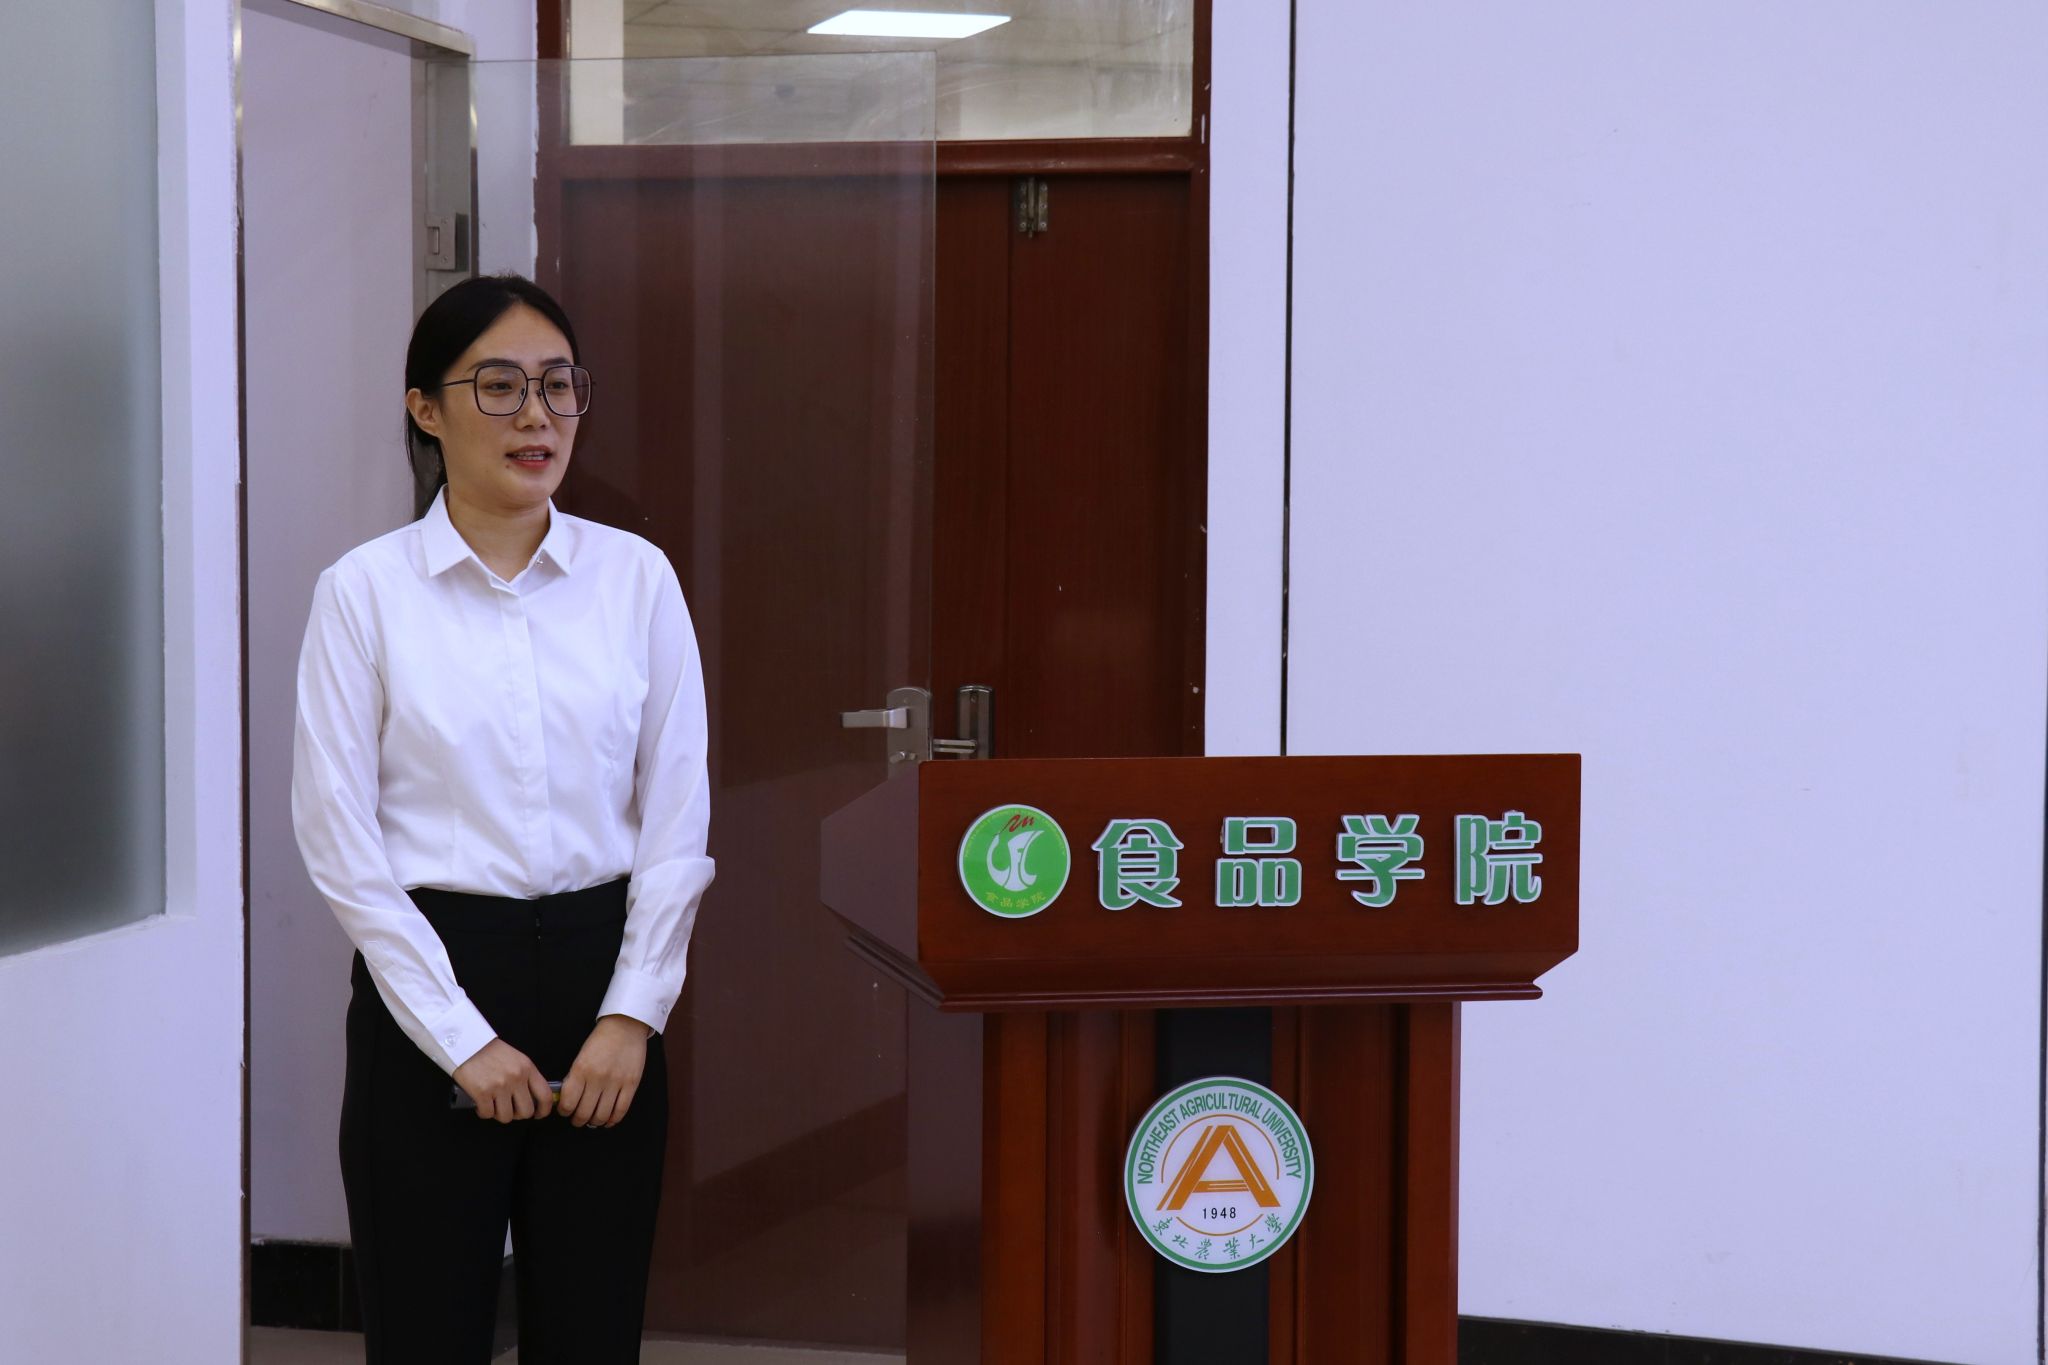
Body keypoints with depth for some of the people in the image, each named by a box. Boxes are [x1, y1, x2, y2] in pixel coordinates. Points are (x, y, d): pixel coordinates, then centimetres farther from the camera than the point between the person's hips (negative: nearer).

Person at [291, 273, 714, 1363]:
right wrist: (463, 1039, -10)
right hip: (429, 983, -2)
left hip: (601, 980, 2)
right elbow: (339, 839, -7)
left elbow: (678, 815, 3)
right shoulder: (365, 591, -4)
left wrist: (633, 1013, -5)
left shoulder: (636, 577, 3)